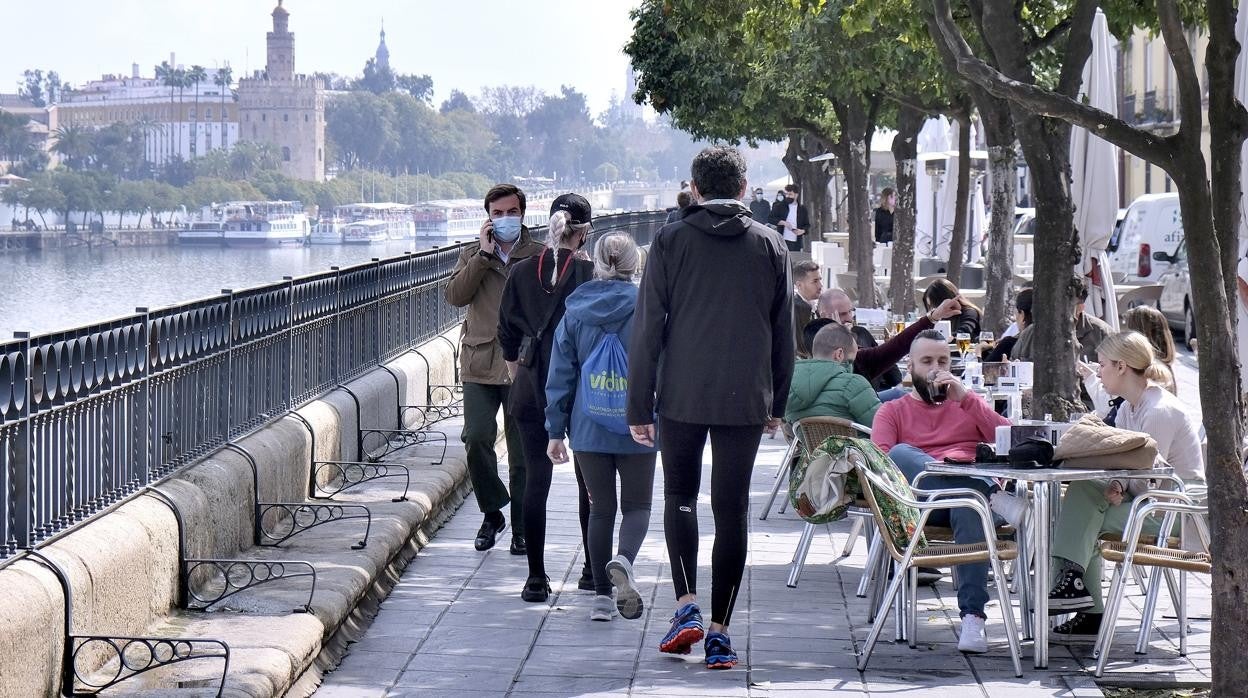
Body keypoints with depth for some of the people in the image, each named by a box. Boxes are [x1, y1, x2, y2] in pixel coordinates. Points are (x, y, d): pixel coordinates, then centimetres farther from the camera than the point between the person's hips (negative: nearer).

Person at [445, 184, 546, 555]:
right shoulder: (472, 255, 13)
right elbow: (455, 295, -4)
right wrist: (483, 254, -7)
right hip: (481, 365, 1)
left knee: (523, 452, 2)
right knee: (476, 440, -12)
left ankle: (521, 530, 12)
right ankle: (492, 513, 9)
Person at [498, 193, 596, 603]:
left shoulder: (521, 274, 0)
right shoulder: (592, 275, -10)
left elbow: (507, 338, 7)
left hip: (531, 389, 2)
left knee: (536, 480, 4)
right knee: (589, 481, 12)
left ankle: (537, 576, 1)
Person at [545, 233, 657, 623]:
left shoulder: (574, 312, 1)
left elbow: (560, 375, 3)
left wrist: (555, 430, 7)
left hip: (589, 428, 2)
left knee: (600, 509, 13)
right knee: (637, 505, 9)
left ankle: (601, 595, 10)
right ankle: (623, 561, -22)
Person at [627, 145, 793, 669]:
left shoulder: (671, 242, -2)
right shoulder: (770, 246, 6)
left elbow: (648, 329, -4)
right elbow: (784, 333, 9)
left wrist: (638, 406, 0)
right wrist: (777, 404, 18)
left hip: (682, 396, -1)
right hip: (746, 401, 1)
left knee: (679, 494, 16)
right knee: (732, 509, 5)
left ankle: (687, 607, -1)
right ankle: (719, 631, 4)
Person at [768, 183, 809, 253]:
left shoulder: (802, 208, 10)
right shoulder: (780, 206, 4)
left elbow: (807, 225, 15)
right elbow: (770, 219, -2)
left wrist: (802, 231, -8)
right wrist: (784, 223, -14)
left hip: (796, 242, 2)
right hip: (783, 241, -2)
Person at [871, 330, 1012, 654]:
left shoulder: (968, 404, 31)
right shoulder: (893, 411, 27)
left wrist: (965, 399, 4)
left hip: (975, 484, 0)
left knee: (969, 504, -38)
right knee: (900, 453, -32)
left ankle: (973, 616, -45)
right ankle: (997, 497, -45)